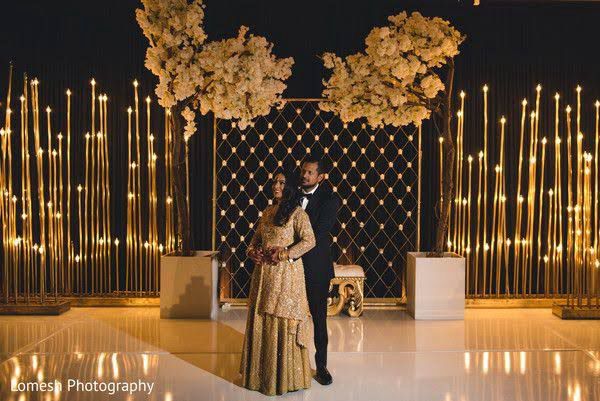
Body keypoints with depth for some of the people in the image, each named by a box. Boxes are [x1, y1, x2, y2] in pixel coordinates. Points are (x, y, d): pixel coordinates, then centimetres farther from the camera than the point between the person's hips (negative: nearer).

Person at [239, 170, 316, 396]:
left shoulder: (297, 213, -7)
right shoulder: (267, 212, 13)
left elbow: (309, 240, -17)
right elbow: (256, 238, 21)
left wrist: (283, 254, -18)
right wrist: (252, 251, 1)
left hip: (286, 273, -7)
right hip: (264, 273, 7)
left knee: (283, 323, -2)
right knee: (261, 321, 11)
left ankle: (286, 377, 11)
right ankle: (261, 373, 25)